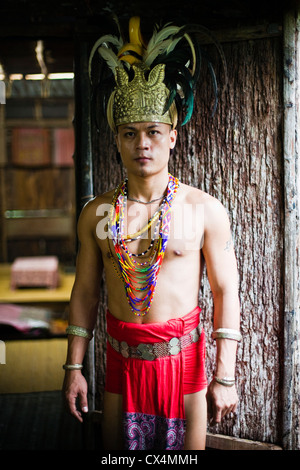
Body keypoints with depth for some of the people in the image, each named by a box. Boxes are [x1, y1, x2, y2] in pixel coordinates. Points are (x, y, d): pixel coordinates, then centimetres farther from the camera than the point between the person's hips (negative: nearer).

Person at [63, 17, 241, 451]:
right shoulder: (97, 213, 1)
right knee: (117, 449, 13)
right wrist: (74, 368, 4)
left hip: (183, 357, -2)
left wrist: (225, 377, -6)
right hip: (122, 360, 2)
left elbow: (226, 292, -4)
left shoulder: (205, 210, -6)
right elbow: (85, 292, 6)